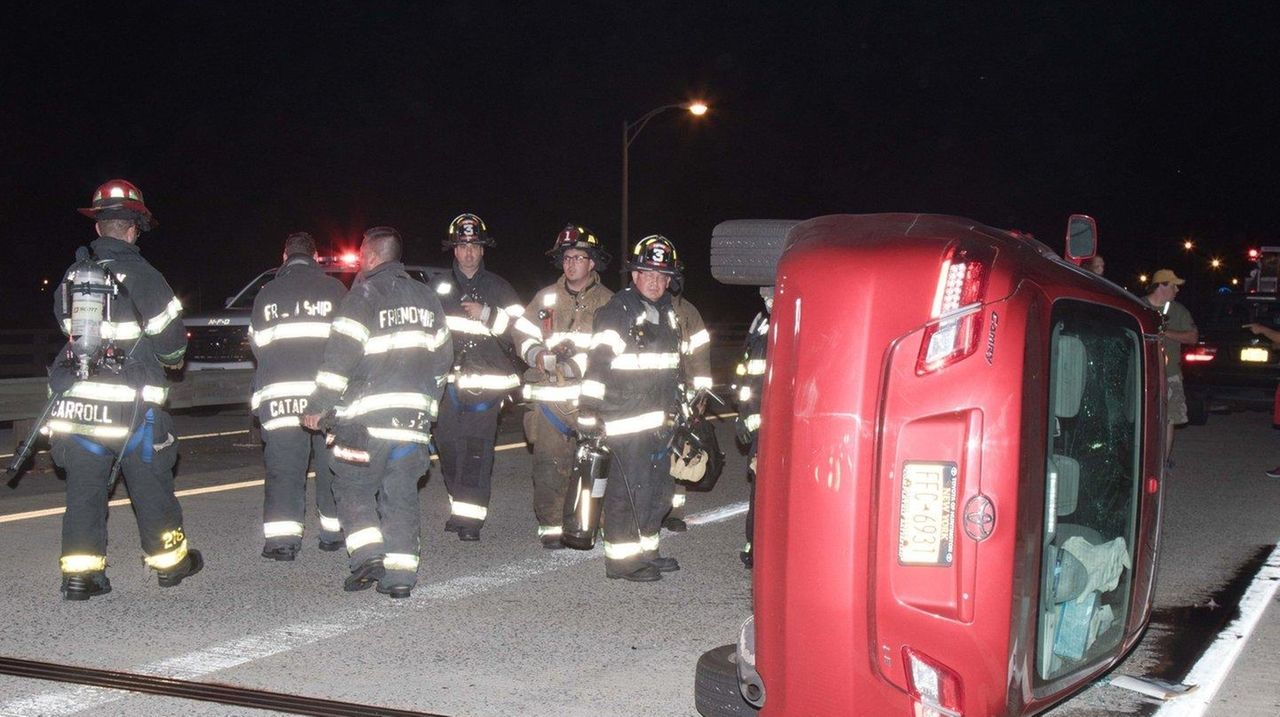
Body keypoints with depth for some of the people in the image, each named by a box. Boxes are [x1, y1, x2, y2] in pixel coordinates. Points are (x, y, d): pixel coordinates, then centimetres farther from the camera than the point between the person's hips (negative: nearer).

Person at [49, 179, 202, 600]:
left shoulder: (72, 276, 5)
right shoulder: (139, 274, -11)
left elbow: (65, 324, 15)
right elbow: (170, 336, -9)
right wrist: (174, 357, 13)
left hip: (77, 401, 4)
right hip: (131, 403, -4)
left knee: (84, 486, 9)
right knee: (151, 484, 10)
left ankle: (79, 573, 7)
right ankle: (170, 561, 23)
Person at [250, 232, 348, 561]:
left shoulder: (266, 293, 10)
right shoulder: (334, 289, 4)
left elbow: (257, 344, 12)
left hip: (278, 394, 1)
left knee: (283, 466, 2)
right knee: (331, 463, 11)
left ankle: (282, 539, -5)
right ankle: (334, 531, 18)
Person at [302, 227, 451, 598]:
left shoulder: (364, 294, -7)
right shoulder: (426, 297, 15)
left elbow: (341, 354, -13)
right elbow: (442, 355, 20)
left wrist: (319, 406, -8)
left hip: (367, 415, -6)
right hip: (414, 414, 6)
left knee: (352, 486, 7)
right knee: (401, 492, 8)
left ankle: (368, 556, -7)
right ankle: (400, 574, 4)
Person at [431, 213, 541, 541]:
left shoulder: (498, 288, 6)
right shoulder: (440, 287, 13)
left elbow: (523, 327, -4)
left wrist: (488, 315, -15)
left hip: (487, 381, -3)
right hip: (450, 380, 4)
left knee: (477, 448, -11)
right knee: (448, 446, 5)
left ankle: (471, 517, -11)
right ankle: (459, 507, 21)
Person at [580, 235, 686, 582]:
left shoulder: (668, 313, 17)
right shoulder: (617, 311, -10)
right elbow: (598, 360, -16)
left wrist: (676, 407, 29)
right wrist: (589, 409, -21)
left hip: (658, 418, 9)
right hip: (625, 418, -9)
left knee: (659, 487, 14)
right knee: (629, 487, -9)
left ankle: (646, 550, 26)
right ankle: (621, 559, -1)